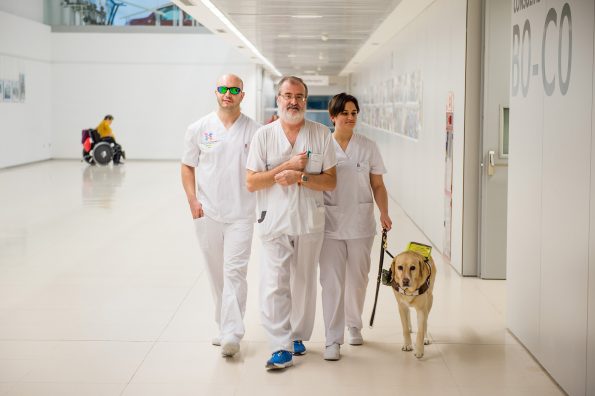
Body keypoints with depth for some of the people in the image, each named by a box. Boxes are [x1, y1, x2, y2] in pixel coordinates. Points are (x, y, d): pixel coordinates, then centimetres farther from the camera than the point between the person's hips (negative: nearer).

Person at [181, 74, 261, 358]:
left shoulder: (254, 131, 1)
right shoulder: (199, 129, 4)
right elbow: (187, 167, 9)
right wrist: (193, 200, -3)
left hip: (241, 214, -2)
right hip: (207, 214, 2)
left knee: (235, 273, -10)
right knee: (216, 275, 11)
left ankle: (231, 334, -13)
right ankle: (225, 327, 25)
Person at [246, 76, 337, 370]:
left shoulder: (321, 134, 1)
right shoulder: (264, 135, 0)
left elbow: (330, 181, -1)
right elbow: (251, 182, -4)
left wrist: (300, 177, -17)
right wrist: (287, 166, -13)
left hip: (310, 221, 2)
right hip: (275, 221, -1)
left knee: (304, 283, 12)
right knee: (275, 285, -9)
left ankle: (298, 336, 28)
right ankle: (281, 348, -5)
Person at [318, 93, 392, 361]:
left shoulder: (368, 147, 4)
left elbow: (378, 185, 6)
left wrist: (384, 214, -5)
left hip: (361, 223, 2)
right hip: (331, 224, -2)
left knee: (357, 279, 12)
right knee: (332, 281, -5)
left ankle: (354, 325, 33)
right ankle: (332, 339, -1)